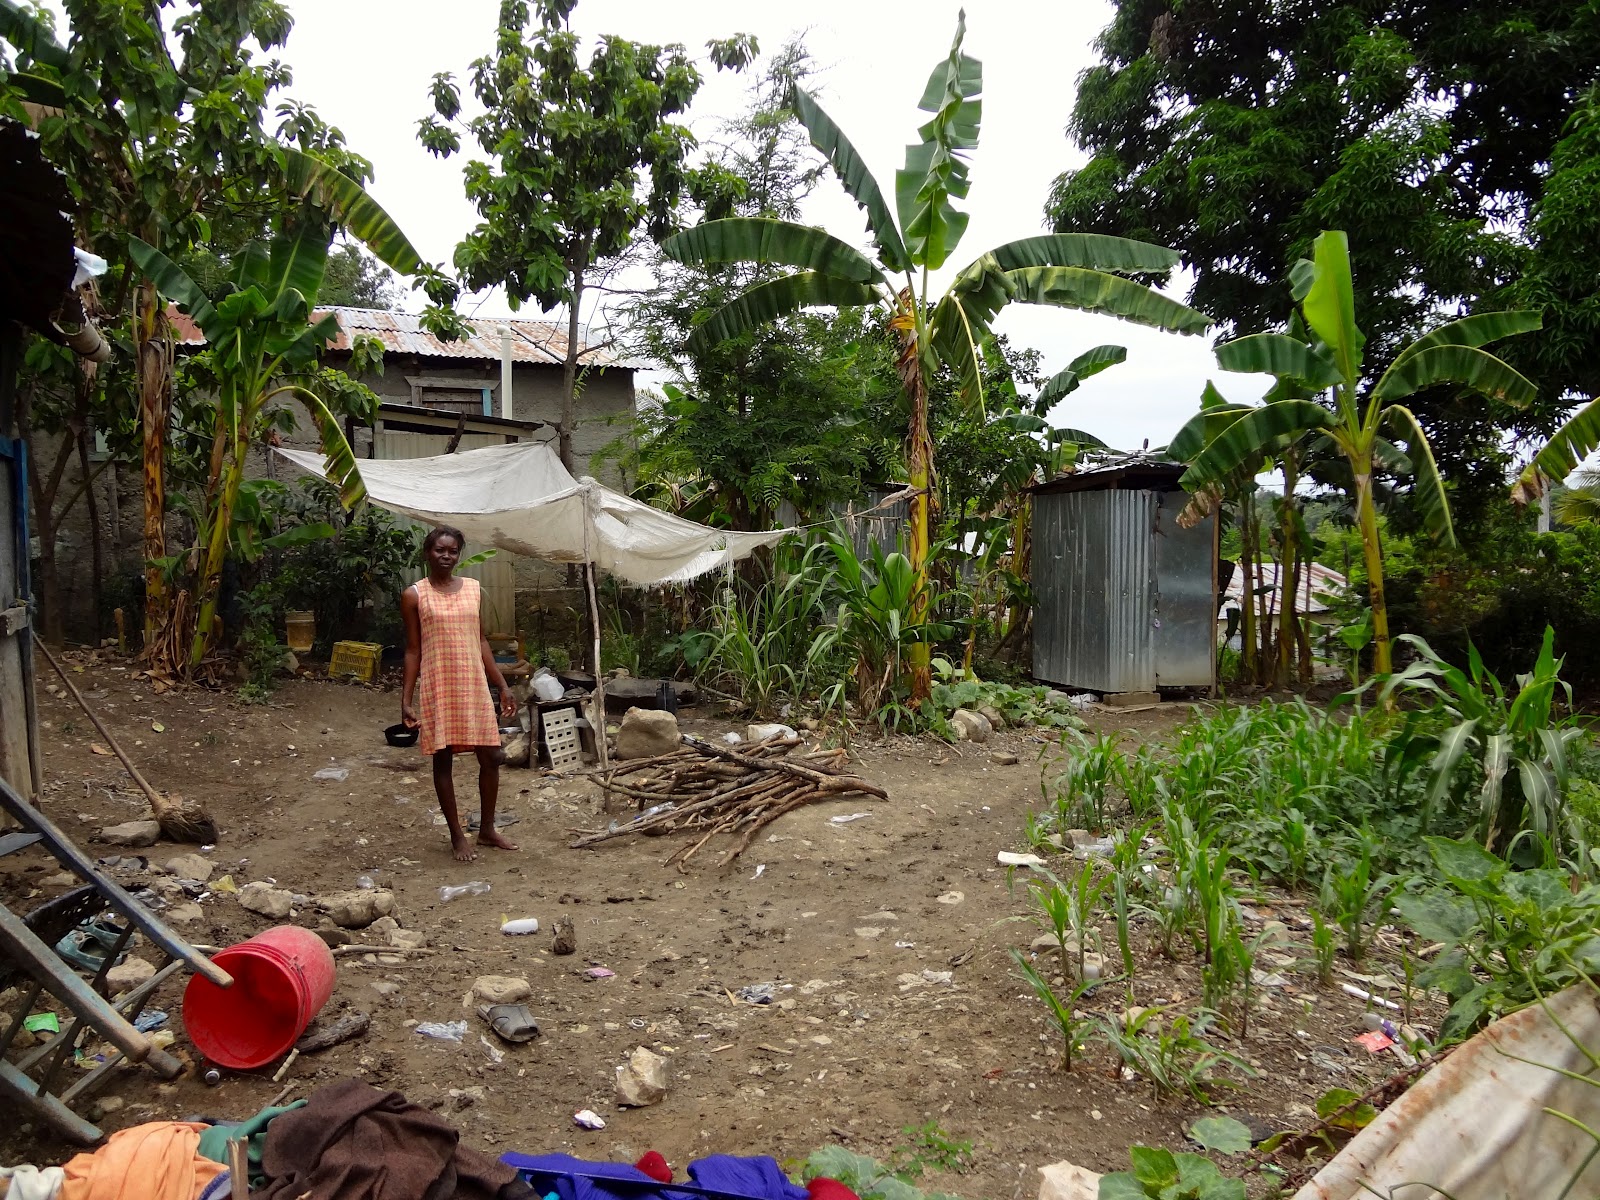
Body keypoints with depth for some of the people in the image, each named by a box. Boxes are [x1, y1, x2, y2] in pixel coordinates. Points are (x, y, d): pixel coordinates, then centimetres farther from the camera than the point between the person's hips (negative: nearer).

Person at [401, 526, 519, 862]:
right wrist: (406, 700, -6)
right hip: (438, 688, -4)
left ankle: (487, 830, 23)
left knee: (490, 757, 6)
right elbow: (413, 651, -2)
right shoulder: (414, 595, -4)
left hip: (474, 685, 4)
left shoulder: (474, 589, 7)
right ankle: (457, 835, 19)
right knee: (443, 760, 5)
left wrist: (503, 686, 9)